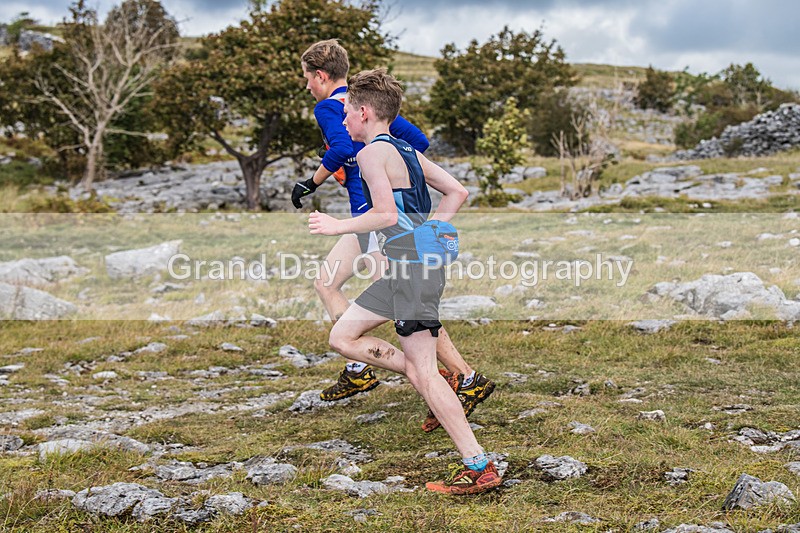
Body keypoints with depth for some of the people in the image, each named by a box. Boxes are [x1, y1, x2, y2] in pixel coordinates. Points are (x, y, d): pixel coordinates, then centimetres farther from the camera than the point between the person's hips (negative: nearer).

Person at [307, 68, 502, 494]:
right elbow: (456, 191, 19)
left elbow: (385, 214, -19)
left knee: (422, 371, -8)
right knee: (342, 337, 14)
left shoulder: (373, 152, -8)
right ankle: (438, 383, 8)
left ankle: (479, 468, -6)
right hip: (408, 265, 10)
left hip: (412, 267, -10)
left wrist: (338, 226, -7)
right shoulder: (406, 150, 20)